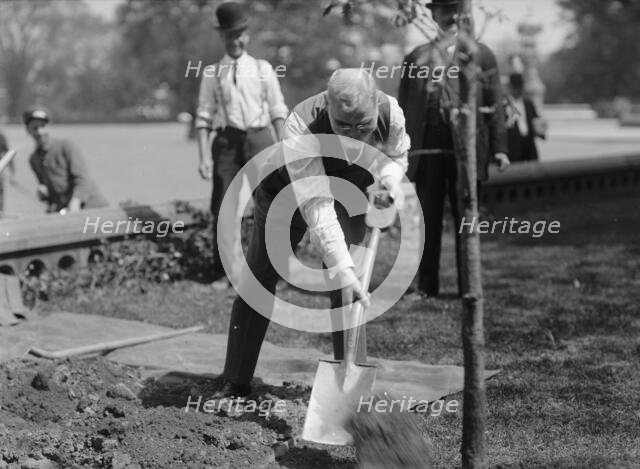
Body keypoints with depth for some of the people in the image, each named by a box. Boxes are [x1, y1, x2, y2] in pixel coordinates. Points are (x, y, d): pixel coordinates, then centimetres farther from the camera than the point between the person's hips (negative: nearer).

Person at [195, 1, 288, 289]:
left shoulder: (263, 69, 7)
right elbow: (204, 117, 4)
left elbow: (278, 111, 6)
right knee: (224, 208, 1)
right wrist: (204, 156, -4)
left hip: (259, 138, 0)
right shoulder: (212, 73, 7)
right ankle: (226, 271, 10)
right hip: (227, 140, 0)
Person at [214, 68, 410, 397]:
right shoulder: (300, 126, -43)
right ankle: (236, 383, 13)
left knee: (346, 287, -11)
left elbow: (396, 154, -4)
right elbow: (316, 207, -49)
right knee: (258, 279, 1)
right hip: (286, 189, -2)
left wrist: (390, 178, -27)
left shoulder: (390, 112, -30)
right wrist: (342, 269, -57)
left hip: (348, 193, 3)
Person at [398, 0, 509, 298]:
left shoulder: (481, 55, 11)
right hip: (426, 150, 1)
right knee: (429, 220, 4)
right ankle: (426, 286, 12)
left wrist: (499, 147, -2)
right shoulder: (416, 58, 13)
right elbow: (404, 107, 12)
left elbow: (494, 105, 6)